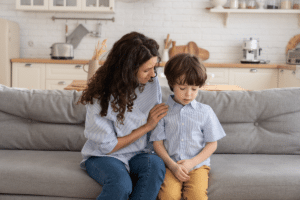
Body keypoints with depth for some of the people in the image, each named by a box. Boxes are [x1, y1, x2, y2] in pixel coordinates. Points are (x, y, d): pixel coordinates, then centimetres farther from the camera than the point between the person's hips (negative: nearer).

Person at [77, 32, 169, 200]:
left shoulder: (152, 82, -5)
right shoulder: (100, 98, -19)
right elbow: (108, 146, -13)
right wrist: (147, 126, -14)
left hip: (139, 154, 4)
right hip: (103, 156, -4)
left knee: (155, 165, -31)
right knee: (121, 184, -36)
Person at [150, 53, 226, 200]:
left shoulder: (205, 111, 6)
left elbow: (212, 144, 7)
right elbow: (157, 142, 3)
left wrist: (192, 162, -6)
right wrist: (172, 165, -10)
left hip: (197, 165, 1)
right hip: (170, 165, 0)